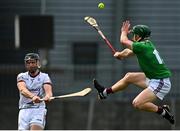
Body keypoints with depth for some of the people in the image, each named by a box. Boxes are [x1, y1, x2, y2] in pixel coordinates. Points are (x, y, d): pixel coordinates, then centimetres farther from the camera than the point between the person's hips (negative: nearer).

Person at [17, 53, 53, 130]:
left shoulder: (44, 77, 6)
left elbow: (49, 91, -12)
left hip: (39, 110, -2)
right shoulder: (22, 76, 8)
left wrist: (47, 97, -39)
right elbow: (22, 90, -14)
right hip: (24, 110, 2)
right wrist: (33, 96, -36)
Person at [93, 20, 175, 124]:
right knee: (129, 77, 18)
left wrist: (124, 32, 7)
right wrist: (121, 54, 6)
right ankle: (105, 92, 31)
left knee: (137, 104, -18)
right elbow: (129, 52, 22)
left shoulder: (143, 46, -22)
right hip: (154, 79, 10)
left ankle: (163, 111, -5)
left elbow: (124, 41, -11)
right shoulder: (147, 45, 6)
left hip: (160, 83, -10)